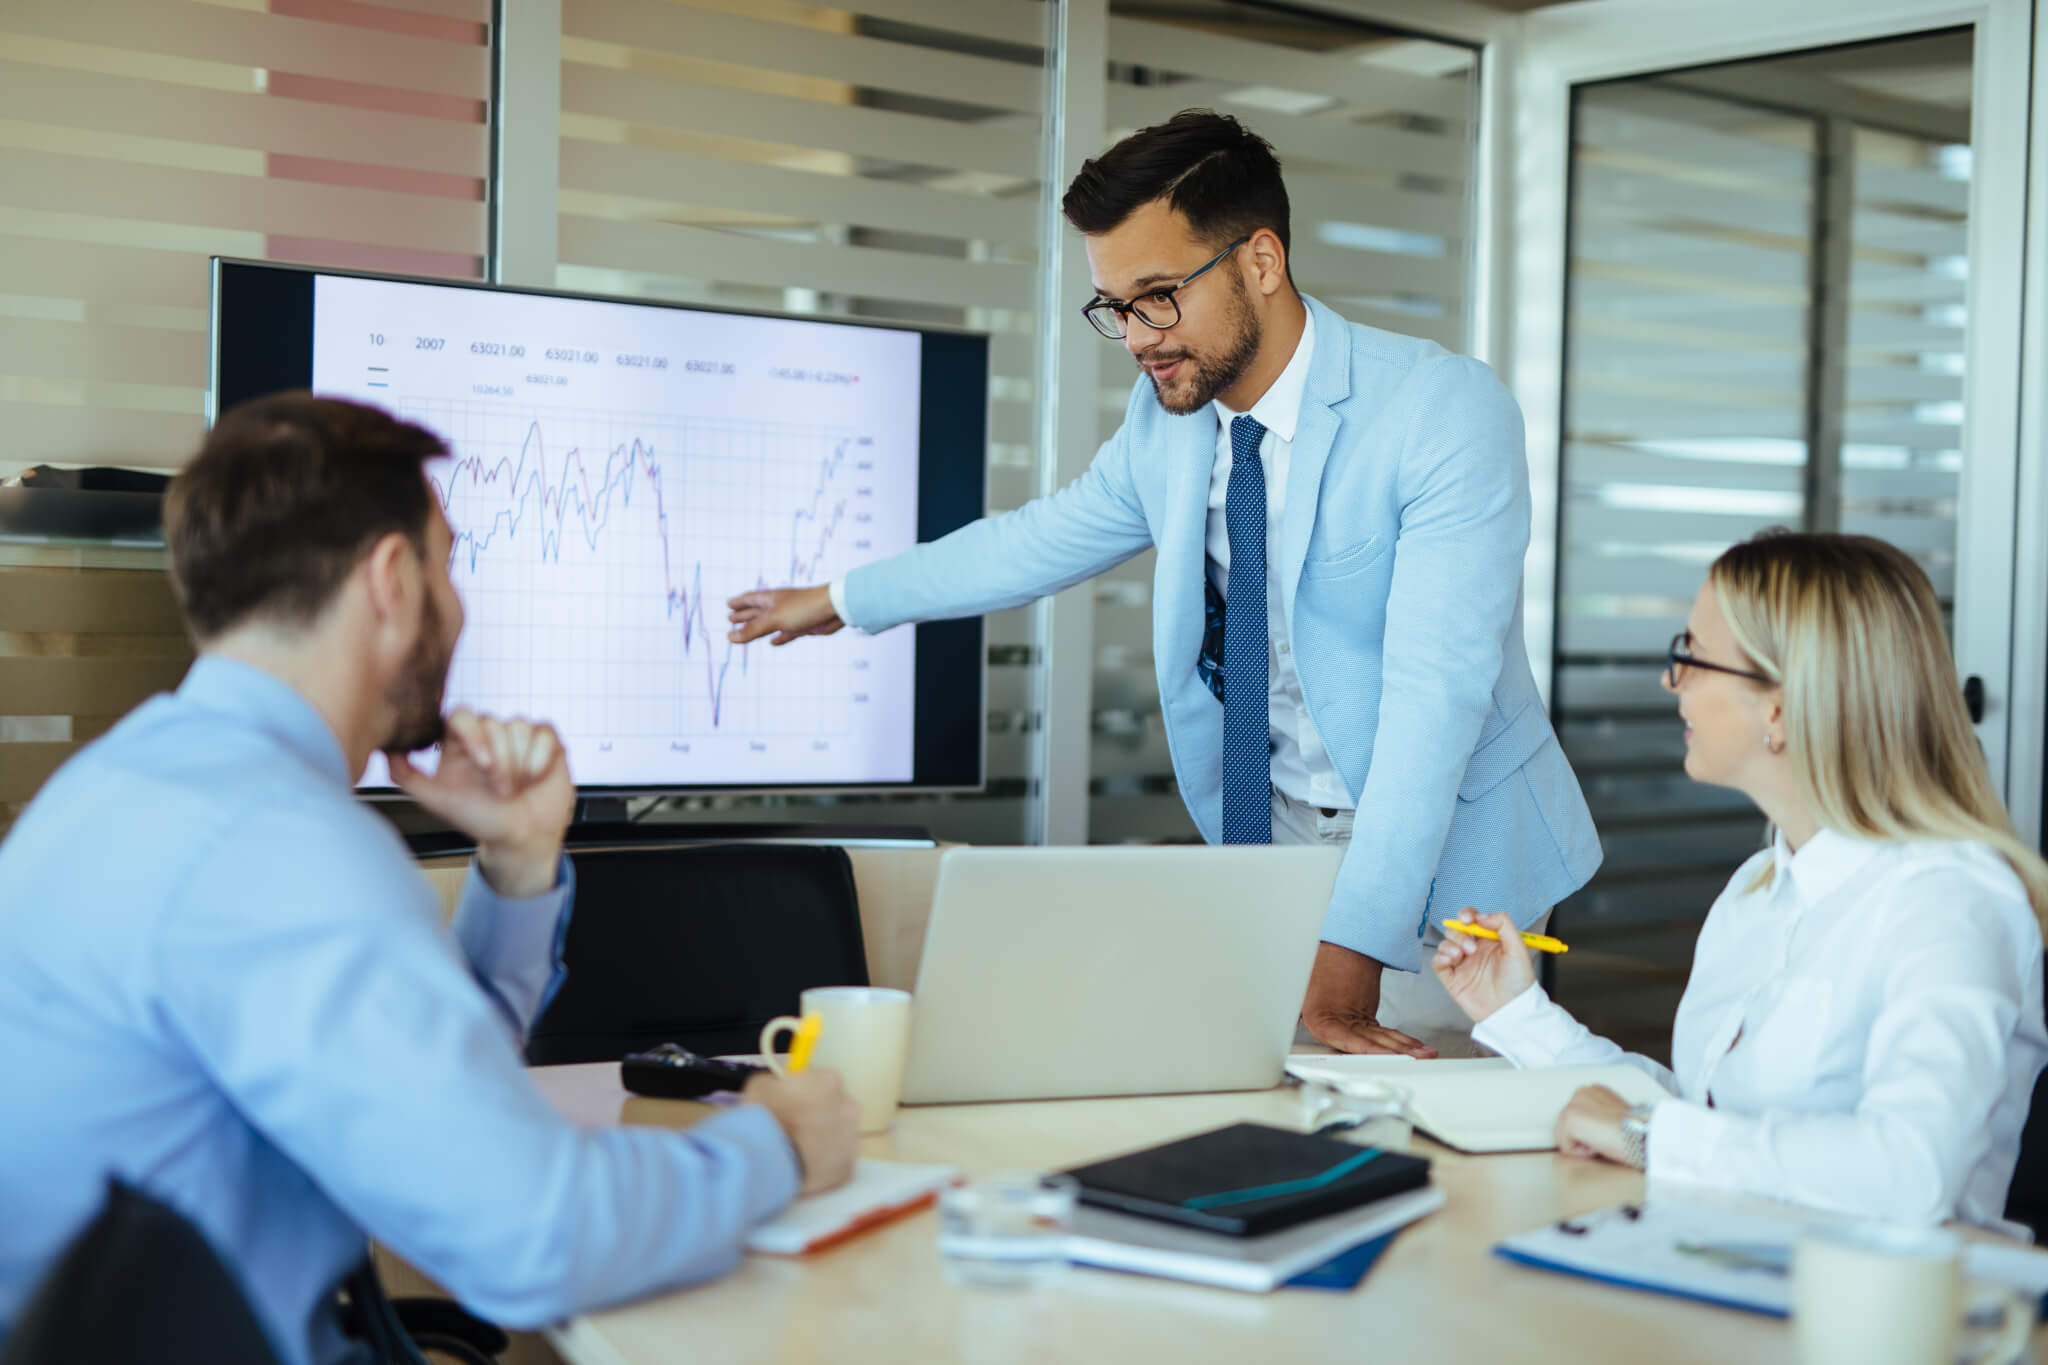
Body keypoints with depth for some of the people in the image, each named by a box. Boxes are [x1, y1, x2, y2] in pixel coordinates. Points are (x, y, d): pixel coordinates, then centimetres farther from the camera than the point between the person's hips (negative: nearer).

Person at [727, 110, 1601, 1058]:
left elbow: (1435, 689, -27)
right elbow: (1052, 534, 20)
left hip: (1436, 857, -5)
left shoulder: (1447, 411, -19)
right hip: (1266, 833, 5)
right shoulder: (1168, 412, 0)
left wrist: (1349, 952, -35)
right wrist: (841, 602, 31)